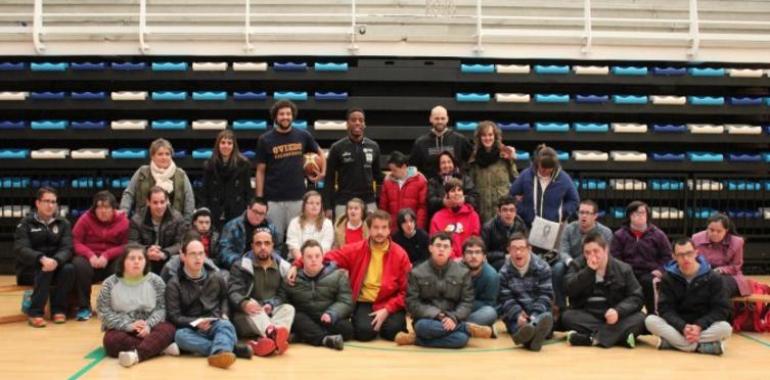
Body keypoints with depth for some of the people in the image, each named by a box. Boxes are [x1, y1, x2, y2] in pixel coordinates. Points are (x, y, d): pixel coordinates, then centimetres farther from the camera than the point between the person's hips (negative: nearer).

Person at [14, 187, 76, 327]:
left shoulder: (63, 223, 6)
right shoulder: (26, 223, -1)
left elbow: (67, 248, -8)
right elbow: (20, 249, -15)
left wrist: (56, 260, -32)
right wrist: (42, 259, -35)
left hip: (55, 265, 2)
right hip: (29, 270, -2)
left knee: (69, 268, -29)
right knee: (45, 270, -34)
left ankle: (58, 309, -16)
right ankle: (35, 312, -28)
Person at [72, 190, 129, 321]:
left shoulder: (122, 220, -4)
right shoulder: (86, 218, -3)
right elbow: (75, 242, -7)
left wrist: (107, 255, -23)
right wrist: (90, 255, -24)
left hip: (112, 259, 0)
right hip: (89, 258, 0)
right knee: (79, 264, -33)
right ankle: (84, 307, -16)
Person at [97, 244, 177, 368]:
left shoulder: (155, 281, 0)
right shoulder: (110, 283, -2)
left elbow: (161, 308, -4)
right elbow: (104, 311, -7)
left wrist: (148, 325, -24)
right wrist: (128, 325, -20)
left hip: (148, 328, 0)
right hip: (121, 329, 0)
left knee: (168, 329, -30)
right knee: (111, 340, -34)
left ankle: (137, 354, -52)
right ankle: (158, 346, -34)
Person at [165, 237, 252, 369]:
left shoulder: (216, 278, 12)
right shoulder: (174, 284, 2)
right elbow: (174, 317, -4)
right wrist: (195, 322, -20)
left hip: (215, 326, 2)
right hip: (191, 329, -1)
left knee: (226, 325, -34)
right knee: (180, 335, -36)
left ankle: (218, 354, -66)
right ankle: (231, 348, -41)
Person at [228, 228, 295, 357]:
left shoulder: (283, 267, 11)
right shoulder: (241, 266, 4)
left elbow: (283, 295, -1)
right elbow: (234, 293, -12)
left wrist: (271, 305, -23)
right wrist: (244, 304, -35)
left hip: (271, 315, 2)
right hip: (246, 318, -2)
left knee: (288, 308, -27)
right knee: (252, 304, -33)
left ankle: (265, 340, -57)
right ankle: (273, 333, -64)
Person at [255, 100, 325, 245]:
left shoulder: (303, 136, 5)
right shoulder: (265, 140, 0)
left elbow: (320, 153, 22)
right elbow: (260, 171, 1)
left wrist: (322, 172, 7)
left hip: (298, 198, 1)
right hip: (273, 199, -1)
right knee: (275, 239, 4)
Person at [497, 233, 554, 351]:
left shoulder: (542, 267, 0)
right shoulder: (504, 272, 3)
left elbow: (545, 296, -7)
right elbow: (506, 299, -6)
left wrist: (535, 315, -25)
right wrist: (517, 314, -27)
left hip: (539, 312, -2)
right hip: (515, 313, 2)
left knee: (547, 317, -34)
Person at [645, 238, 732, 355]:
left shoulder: (713, 277, -4)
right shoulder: (668, 278, -2)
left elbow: (721, 309, -8)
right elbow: (665, 309, -10)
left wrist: (700, 326, -24)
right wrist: (683, 327, -28)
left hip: (704, 327, -1)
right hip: (677, 326, 1)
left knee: (725, 328, -32)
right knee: (651, 320, -27)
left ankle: (672, 341, -30)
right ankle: (703, 346, -33)